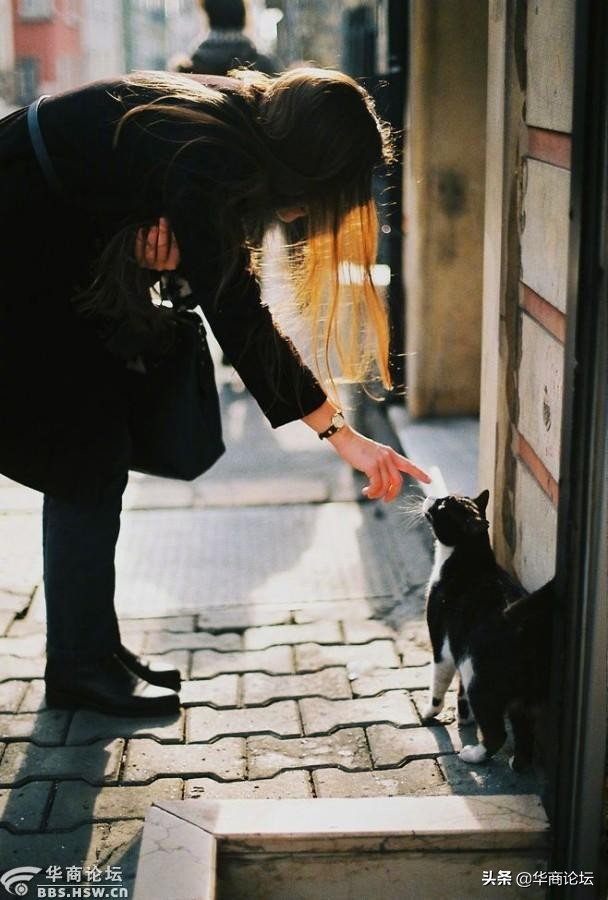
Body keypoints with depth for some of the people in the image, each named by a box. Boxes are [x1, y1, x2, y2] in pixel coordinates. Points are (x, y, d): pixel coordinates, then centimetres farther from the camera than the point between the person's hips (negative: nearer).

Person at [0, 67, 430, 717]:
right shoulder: (204, 161, -30)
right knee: (88, 462, -6)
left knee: (98, 458, 9)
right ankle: (80, 667, 7)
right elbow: (236, 318, -31)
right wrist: (341, 433, -30)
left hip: (58, 245, 9)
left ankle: (90, 649, 19)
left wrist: (171, 246, -20)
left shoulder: (237, 123, -3)